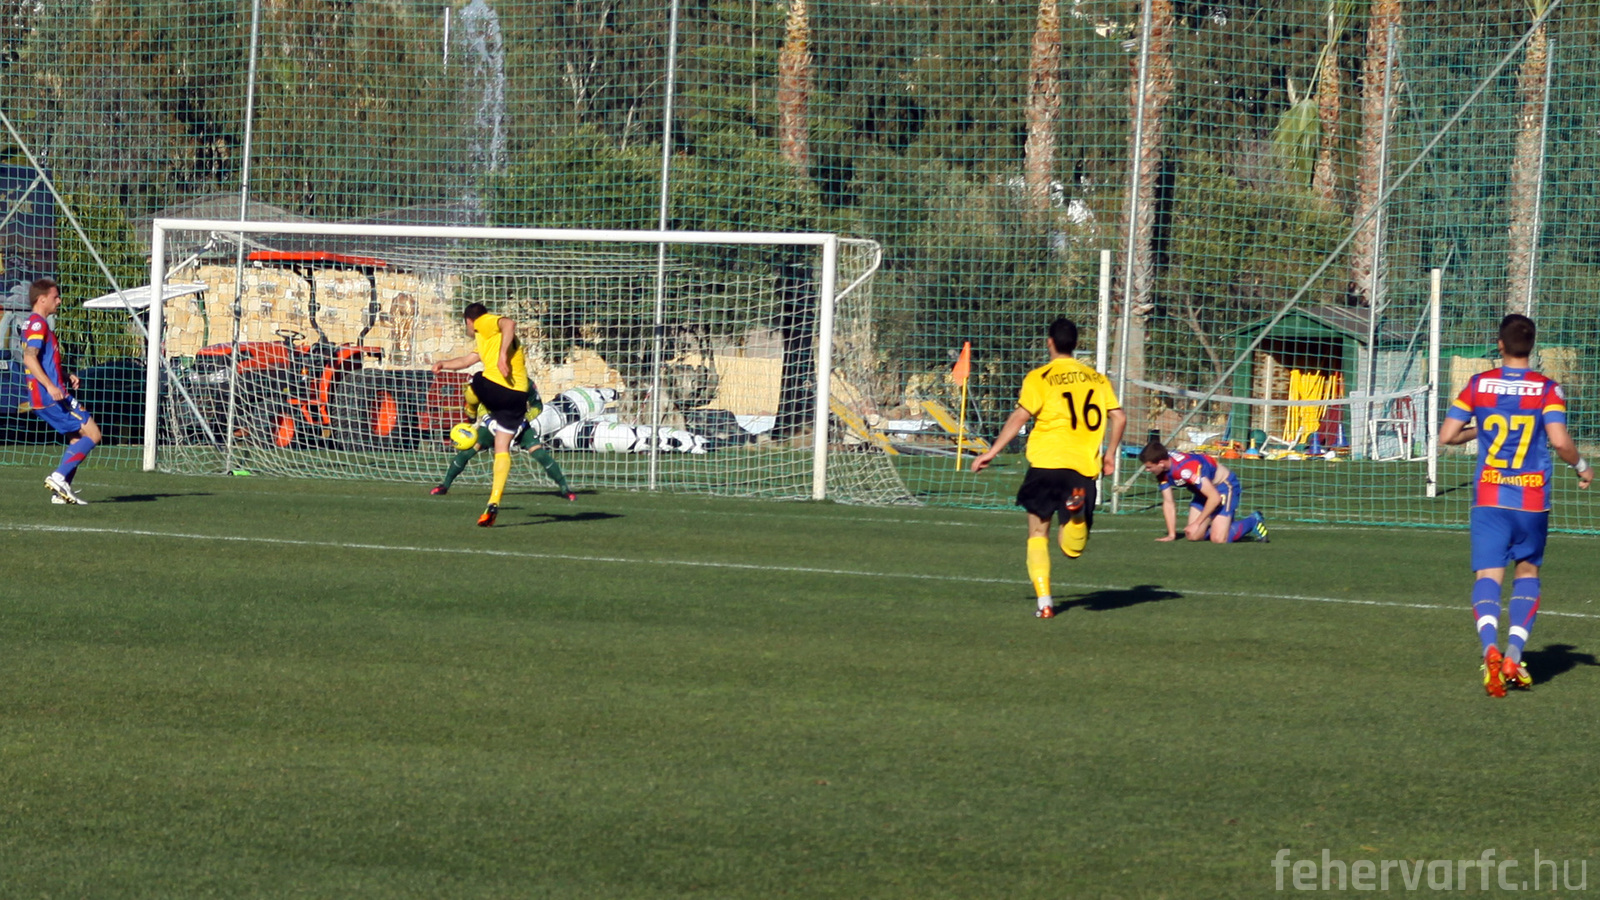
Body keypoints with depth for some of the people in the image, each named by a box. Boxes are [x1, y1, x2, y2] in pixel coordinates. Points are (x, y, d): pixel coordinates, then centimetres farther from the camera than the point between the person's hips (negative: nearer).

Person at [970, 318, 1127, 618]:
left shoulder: (1039, 378, 0)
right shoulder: (1097, 378, 13)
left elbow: (1019, 417, -9)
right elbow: (1118, 418, 8)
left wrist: (992, 451, -5)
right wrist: (1109, 454, 21)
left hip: (1047, 462, -3)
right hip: (1084, 469, 3)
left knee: (1038, 534, 10)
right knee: (1073, 548, 3)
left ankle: (1044, 601, -2)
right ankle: (1078, 512, -30)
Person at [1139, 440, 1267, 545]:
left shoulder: (1186, 468, -38)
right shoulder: (1162, 472, -12)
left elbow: (1215, 497, -32)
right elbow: (1168, 503, -1)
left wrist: (1197, 524, -24)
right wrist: (1171, 535, -6)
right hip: (1202, 490, 8)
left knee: (1218, 539, -17)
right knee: (1193, 536, -1)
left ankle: (1253, 521, 7)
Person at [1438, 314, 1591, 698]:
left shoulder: (1478, 385, 1)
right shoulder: (1547, 389, -4)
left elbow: (1446, 436, 0)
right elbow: (1559, 441, -14)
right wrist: (1582, 468, 5)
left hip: (1489, 498, 0)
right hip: (1533, 499, 0)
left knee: (1488, 576, -3)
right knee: (1527, 573, 17)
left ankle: (1490, 646, -31)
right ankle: (1514, 655, 3)